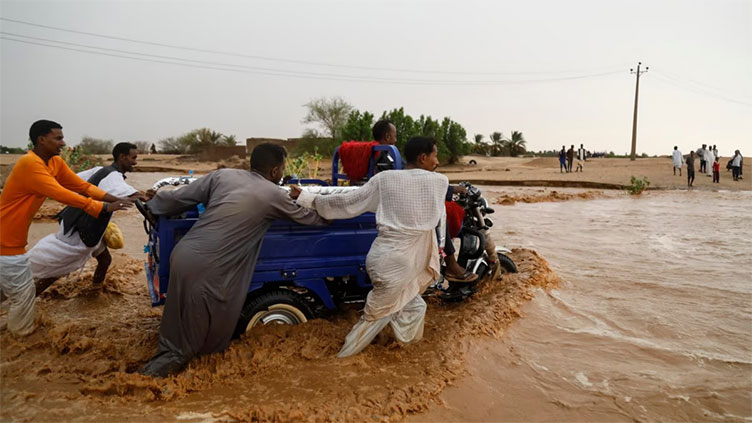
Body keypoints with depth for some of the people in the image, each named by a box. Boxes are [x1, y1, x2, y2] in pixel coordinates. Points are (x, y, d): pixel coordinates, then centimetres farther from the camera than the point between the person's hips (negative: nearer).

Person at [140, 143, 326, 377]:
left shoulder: (223, 174, 11)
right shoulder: (275, 194, 2)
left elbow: (180, 197, 13)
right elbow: (307, 218, 19)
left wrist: (150, 204, 30)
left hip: (182, 255, 6)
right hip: (207, 269, -6)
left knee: (181, 320, 25)